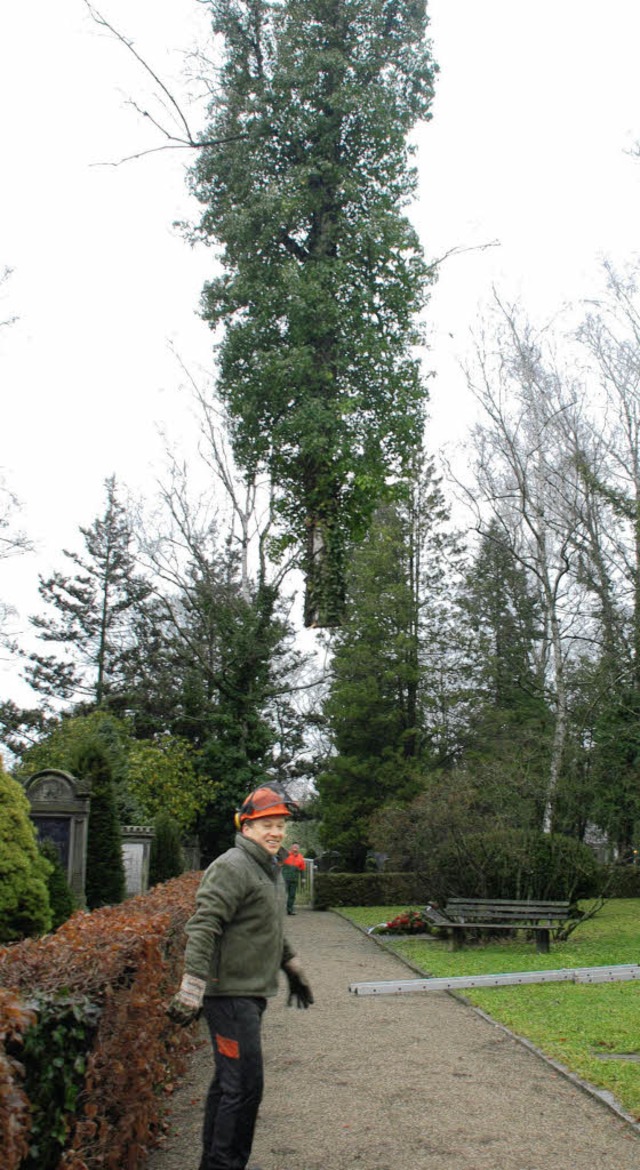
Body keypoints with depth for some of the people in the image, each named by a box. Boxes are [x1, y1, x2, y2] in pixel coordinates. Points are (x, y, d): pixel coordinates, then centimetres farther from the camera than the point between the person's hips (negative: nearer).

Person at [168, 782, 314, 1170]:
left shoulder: (271, 869, 17)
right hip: (230, 993, -10)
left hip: (252, 992, 10)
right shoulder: (232, 868, -15)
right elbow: (202, 929, -21)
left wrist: (294, 968, 30)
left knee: (229, 1081, 16)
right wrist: (192, 989, -25)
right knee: (244, 1085, -9)